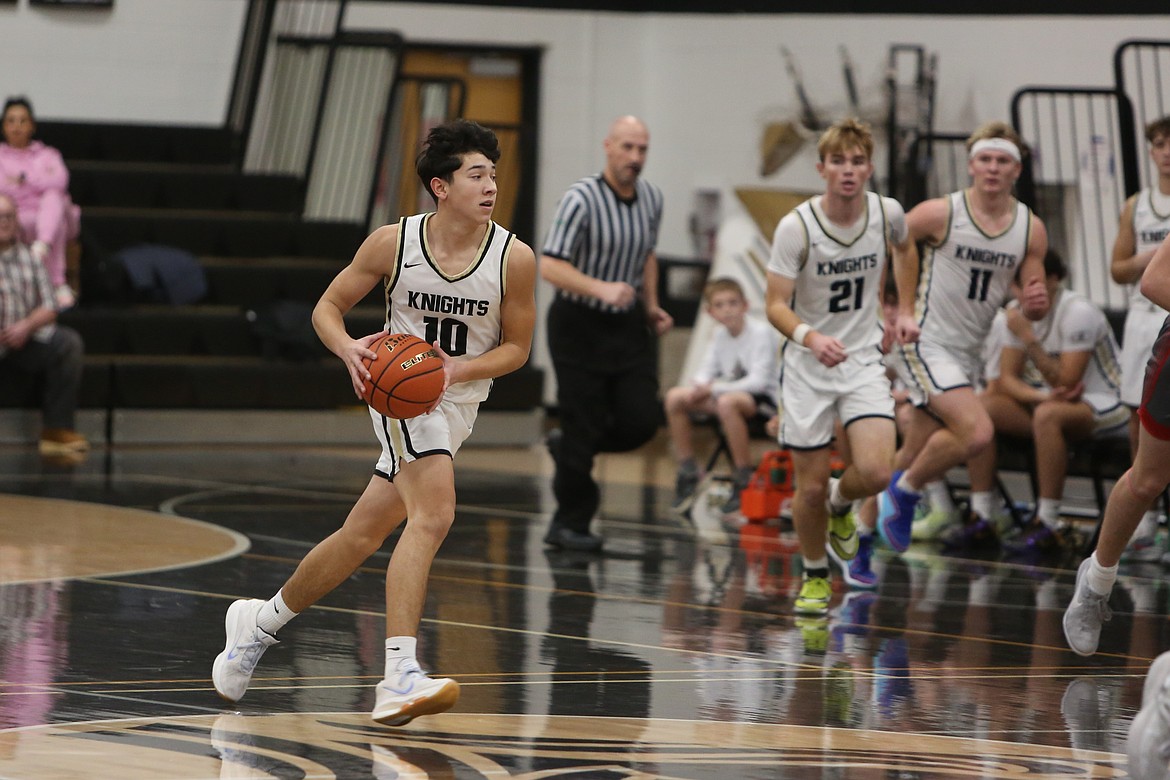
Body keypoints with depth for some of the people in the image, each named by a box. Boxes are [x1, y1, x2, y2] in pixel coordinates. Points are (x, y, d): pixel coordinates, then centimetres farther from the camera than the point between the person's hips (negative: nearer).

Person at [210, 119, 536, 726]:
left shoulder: (514, 258, -10)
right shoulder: (393, 243, -11)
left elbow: (516, 346, 0)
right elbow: (328, 306, 0)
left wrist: (458, 368, -18)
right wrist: (348, 348, -22)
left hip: (457, 401, 4)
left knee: (361, 538, 11)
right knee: (433, 516, -27)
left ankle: (260, 622, 33)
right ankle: (399, 679, -32)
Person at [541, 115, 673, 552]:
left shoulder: (651, 199, 5)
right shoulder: (581, 200, -16)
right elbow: (549, 267, -21)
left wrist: (651, 306, 13)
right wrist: (602, 289, -32)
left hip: (628, 325, 6)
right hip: (579, 325, -6)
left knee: (642, 420, -5)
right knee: (584, 425, -3)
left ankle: (568, 447, 24)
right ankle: (571, 523, 13)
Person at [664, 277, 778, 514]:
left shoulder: (761, 332, -15)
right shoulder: (720, 335, 5)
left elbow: (758, 381, -22)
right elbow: (707, 371, 8)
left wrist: (714, 388, -24)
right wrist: (697, 387, -16)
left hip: (764, 399, -7)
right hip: (730, 392, 7)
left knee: (727, 402, -39)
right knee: (675, 397, -5)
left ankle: (744, 479, -28)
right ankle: (687, 472, 4)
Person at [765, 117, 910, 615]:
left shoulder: (887, 213, -6)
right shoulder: (796, 226, -16)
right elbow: (776, 305, -15)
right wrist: (810, 336, -34)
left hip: (864, 360, 2)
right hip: (807, 367, -2)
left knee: (874, 472, -19)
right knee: (811, 486, 2)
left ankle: (840, 503, 17)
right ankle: (815, 575, 28)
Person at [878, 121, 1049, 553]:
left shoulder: (1031, 229, 0)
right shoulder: (941, 213, -13)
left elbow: (1032, 302, 7)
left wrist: (1035, 302, -17)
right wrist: (905, 310, 0)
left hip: (967, 351, 6)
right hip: (925, 342, -6)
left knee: (917, 455, 11)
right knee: (977, 432, -23)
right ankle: (907, 490, 0)